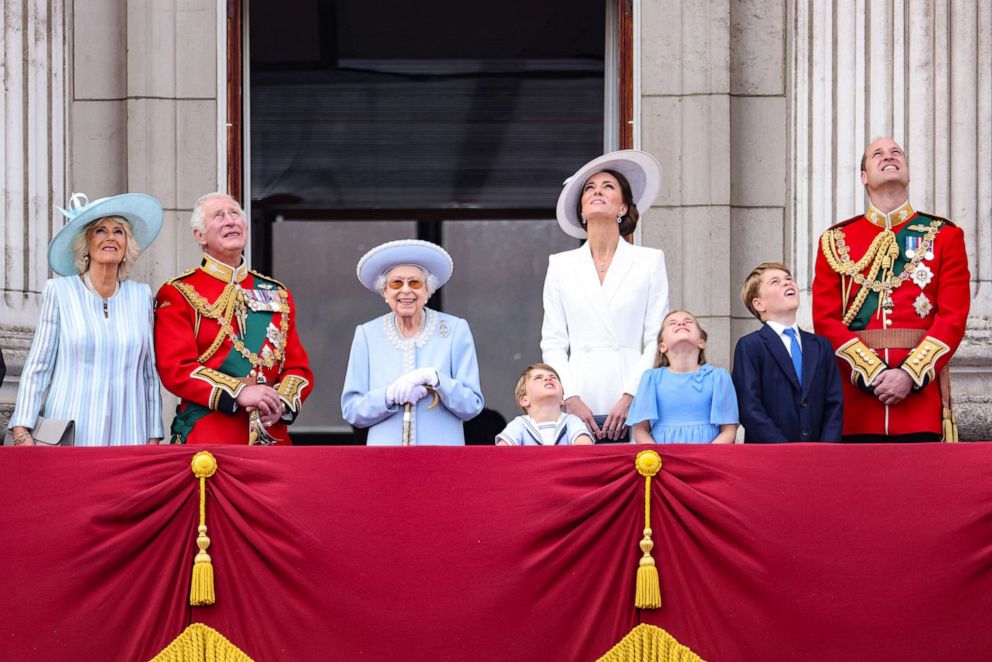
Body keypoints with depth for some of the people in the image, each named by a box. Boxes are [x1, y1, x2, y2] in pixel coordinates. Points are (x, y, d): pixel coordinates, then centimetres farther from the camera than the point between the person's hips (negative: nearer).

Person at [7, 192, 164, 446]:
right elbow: (37, 368, 1)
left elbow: (150, 373, 13)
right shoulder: (59, 291, 3)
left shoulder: (141, 295, 10)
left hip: (127, 436, 2)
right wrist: (22, 432, -7)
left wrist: (154, 437, 9)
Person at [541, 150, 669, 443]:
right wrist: (571, 399, -4)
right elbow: (553, 343, 10)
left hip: (632, 407, -1)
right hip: (579, 407, 1)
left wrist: (630, 397, -8)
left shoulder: (650, 261, 10)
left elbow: (657, 340, 4)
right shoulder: (561, 265, 14)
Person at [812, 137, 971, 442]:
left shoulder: (944, 235, 9)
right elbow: (825, 319, 3)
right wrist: (872, 373, -11)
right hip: (857, 391, 1)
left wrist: (910, 374, -13)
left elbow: (954, 317, 0)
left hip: (921, 389, -1)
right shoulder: (836, 241, 11)